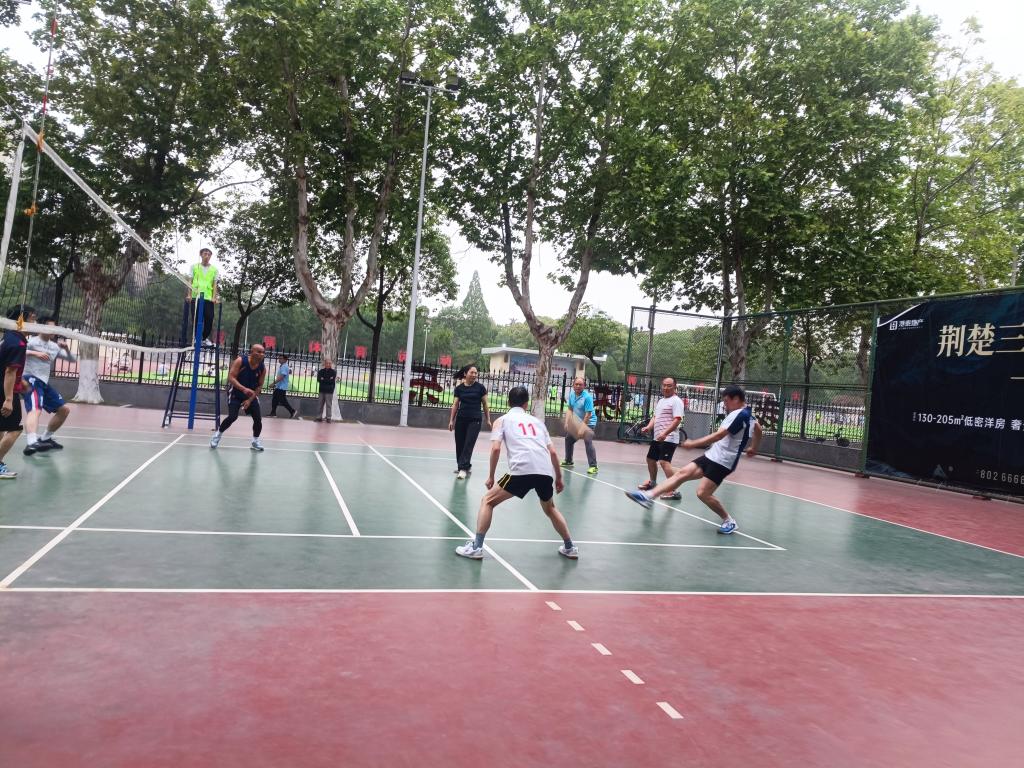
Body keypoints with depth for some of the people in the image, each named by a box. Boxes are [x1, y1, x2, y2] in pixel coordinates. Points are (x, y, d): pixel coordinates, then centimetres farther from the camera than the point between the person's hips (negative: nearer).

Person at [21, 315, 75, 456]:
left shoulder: (55, 346, 16)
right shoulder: (32, 341, -4)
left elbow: (72, 359, 17)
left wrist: (66, 348, -3)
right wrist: (35, 353, -28)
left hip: (44, 382, 9)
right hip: (31, 380, -9)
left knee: (64, 409, 13)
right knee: (35, 409, -33)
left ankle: (45, 438, 26)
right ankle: (32, 443, -55)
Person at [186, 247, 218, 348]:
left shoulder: (214, 269, 11)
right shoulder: (194, 267, 10)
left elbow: (215, 284, 8)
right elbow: (190, 281, 9)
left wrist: (214, 297, -2)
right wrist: (189, 295, 0)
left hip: (208, 298, 1)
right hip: (196, 297, -1)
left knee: (209, 319, -4)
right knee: (196, 318, -1)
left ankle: (205, 338, 12)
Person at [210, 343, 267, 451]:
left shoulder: (263, 368, -9)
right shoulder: (240, 361, -19)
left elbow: (259, 386, -3)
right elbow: (231, 377, -23)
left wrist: (250, 400, -13)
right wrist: (244, 389, -37)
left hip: (251, 395, 3)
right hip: (236, 393, -3)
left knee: (258, 418, -6)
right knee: (232, 417, -17)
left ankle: (256, 440, 15)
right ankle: (218, 434, 9)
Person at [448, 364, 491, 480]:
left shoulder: (480, 387, -2)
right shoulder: (459, 388, 4)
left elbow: (485, 404, 3)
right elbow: (455, 405, 7)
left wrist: (488, 419, 1)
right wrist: (451, 420, 3)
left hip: (475, 420, -3)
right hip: (461, 419, 3)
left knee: (469, 444, -10)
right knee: (459, 444, 7)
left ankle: (463, 468, -12)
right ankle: (466, 466, 24)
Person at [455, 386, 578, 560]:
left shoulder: (503, 420, 17)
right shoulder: (537, 421, 27)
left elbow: (496, 448, 2)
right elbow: (552, 452, 22)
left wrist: (490, 477, 11)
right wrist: (559, 478, 30)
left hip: (522, 470, -4)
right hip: (546, 472, 4)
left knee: (488, 501, 14)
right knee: (550, 508, 32)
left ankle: (476, 547, 6)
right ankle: (570, 548, 36)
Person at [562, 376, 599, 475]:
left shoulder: (587, 397, -23)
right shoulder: (571, 394, -2)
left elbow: (588, 414, -26)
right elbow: (570, 409, 11)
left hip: (588, 422, -8)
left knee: (588, 442, -24)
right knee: (568, 439, 18)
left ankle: (593, 466, -20)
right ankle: (568, 461, 39)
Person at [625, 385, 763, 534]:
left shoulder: (740, 414, -17)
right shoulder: (747, 414, 13)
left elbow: (719, 435, -22)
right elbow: (758, 429, 31)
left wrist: (693, 443, -19)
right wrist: (753, 448, 45)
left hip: (722, 461, -10)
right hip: (712, 456, 10)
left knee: (703, 493, -14)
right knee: (682, 473, 1)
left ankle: (729, 521, 6)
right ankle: (648, 496, -3)